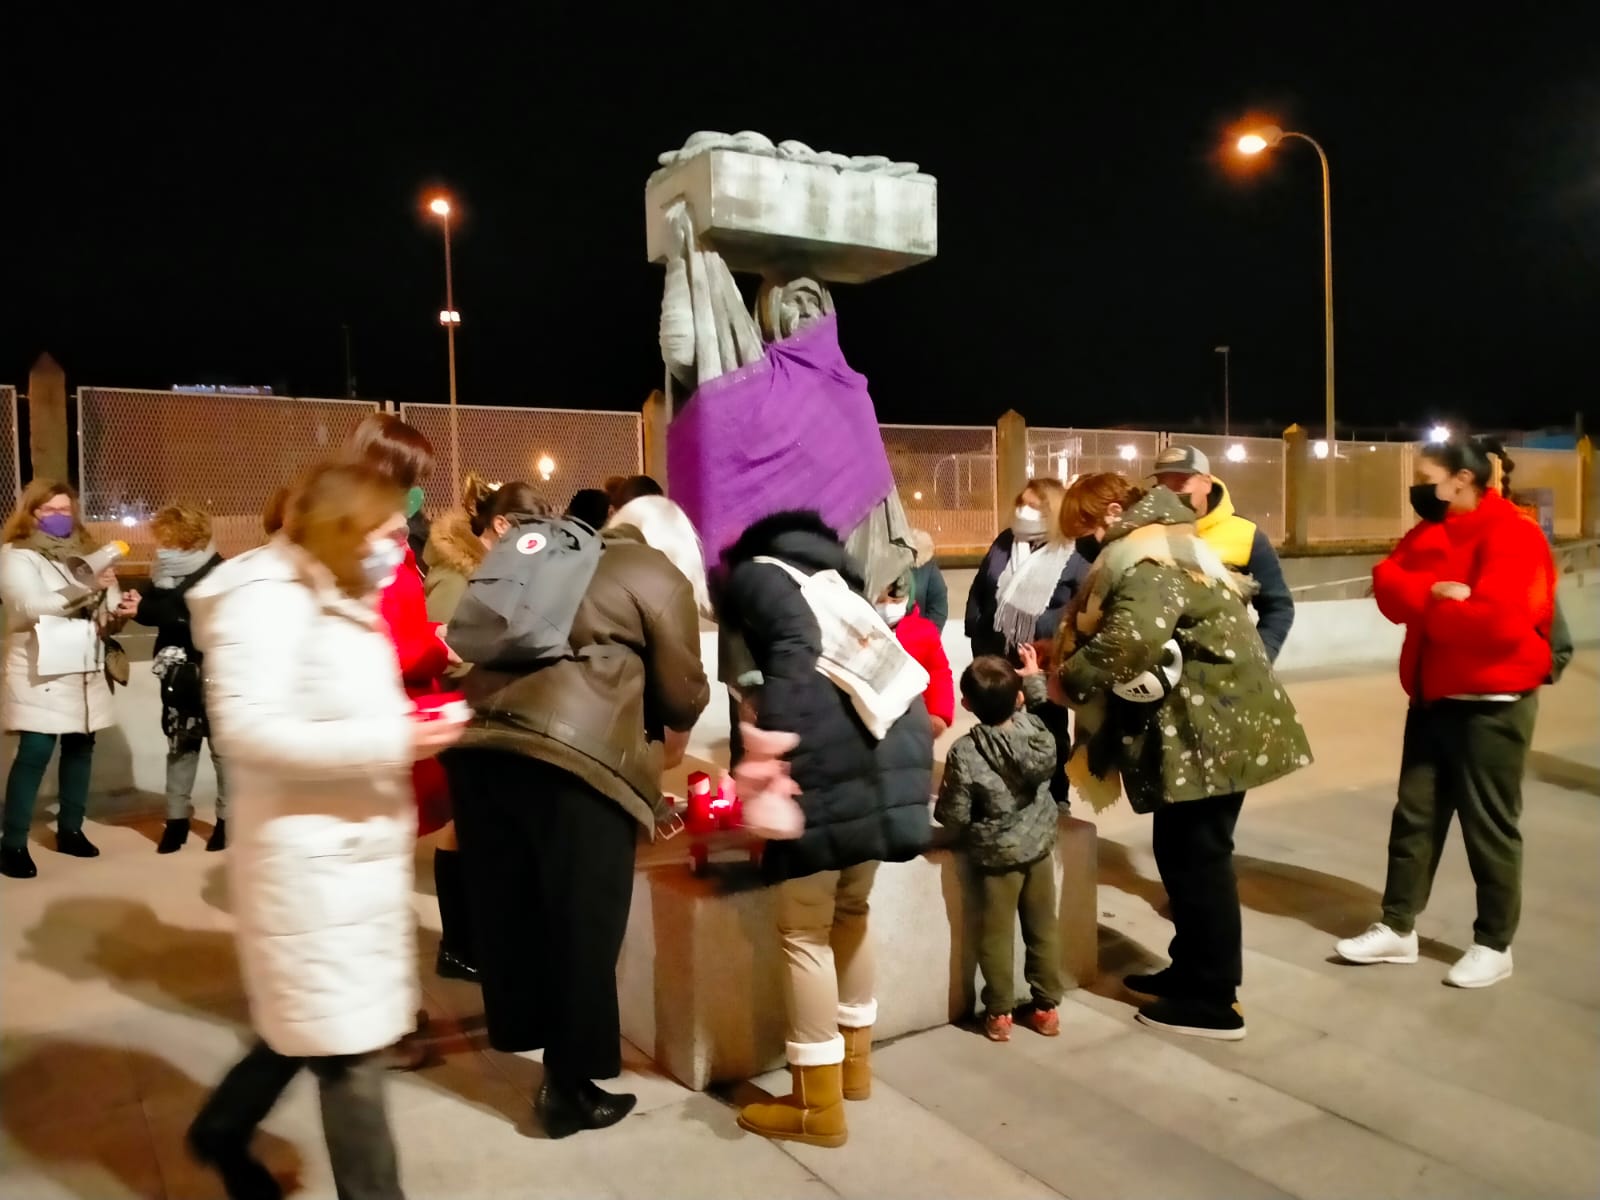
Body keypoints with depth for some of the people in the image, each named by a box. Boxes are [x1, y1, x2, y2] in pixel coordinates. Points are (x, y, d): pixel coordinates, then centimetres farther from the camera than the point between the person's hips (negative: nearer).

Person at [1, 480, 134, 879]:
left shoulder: (84, 552, 16)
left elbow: (102, 612, 14)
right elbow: (33, 605, -20)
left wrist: (118, 612, -10)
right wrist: (87, 588, -27)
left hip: (84, 667, 6)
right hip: (41, 669, -6)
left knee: (80, 747, 9)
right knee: (35, 752, -11)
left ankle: (70, 830, 21)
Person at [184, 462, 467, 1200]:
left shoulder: (342, 605, 16)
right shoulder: (268, 600, -16)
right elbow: (247, 731, -26)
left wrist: (411, 724, 2)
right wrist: (393, 739, -27)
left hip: (358, 847, 10)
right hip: (308, 856, -10)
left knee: (320, 1019, 22)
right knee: (345, 1042, 0)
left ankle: (222, 1130, 44)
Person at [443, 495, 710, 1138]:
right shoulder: (660, 577, 8)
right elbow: (682, 694, 9)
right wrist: (673, 739, 32)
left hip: (481, 739, 7)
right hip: (573, 752, -7)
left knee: (510, 908, 19)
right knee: (580, 924, 6)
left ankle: (525, 1037, 37)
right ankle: (569, 1087, 17)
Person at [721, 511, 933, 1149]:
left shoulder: (754, 572, 7)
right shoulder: (830, 578, 31)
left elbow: (796, 646, -13)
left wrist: (767, 742, -17)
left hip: (828, 762, -8)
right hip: (891, 751, 8)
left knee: (804, 930, 4)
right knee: (850, 910, 24)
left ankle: (819, 1105, 13)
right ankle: (855, 1060, 38)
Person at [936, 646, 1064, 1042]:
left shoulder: (964, 753, -23)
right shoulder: (1037, 729, -11)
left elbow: (953, 816, -18)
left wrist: (954, 817, 3)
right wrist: (1034, 678, 26)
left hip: (996, 855, -4)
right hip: (1039, 846, 5)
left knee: (996, 934, 10)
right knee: (1043, 927, 16)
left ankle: (999, 1013, 20)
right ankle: (1047, 1005, 28)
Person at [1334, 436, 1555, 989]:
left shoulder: (1511, 535, -16)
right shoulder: (1430, 532, 11)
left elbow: (1494, 618, -28)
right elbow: (1388, 584, -2)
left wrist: (1424, 609, -13)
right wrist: (1432, 593, -21)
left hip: (1492, 705, -8)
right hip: (1433, 699, 8)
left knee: (1489, 826, 4)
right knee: (1414, 815, 11)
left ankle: (1493, 944, 19)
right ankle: (1397, 928, 20)